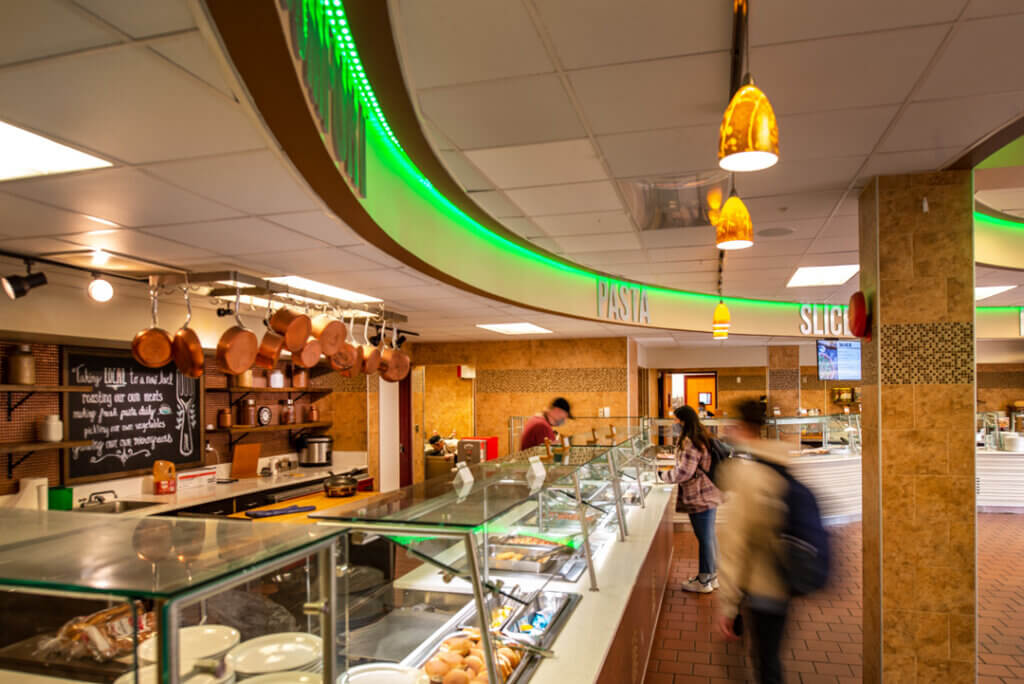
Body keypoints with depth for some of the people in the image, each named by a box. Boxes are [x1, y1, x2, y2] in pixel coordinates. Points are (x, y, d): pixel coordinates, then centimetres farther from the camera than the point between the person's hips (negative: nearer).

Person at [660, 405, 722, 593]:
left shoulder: (689, 442, -21)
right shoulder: (701, 438, 11)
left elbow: (684, 472, -23)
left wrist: (667, 476, -7)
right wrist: (674, 471, 14)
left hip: (700, 498, -10)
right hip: (709, 494, 10)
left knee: (704, 538, 0)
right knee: (709, 537, 17)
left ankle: (704, 581, 11)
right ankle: (711, 576, 28)